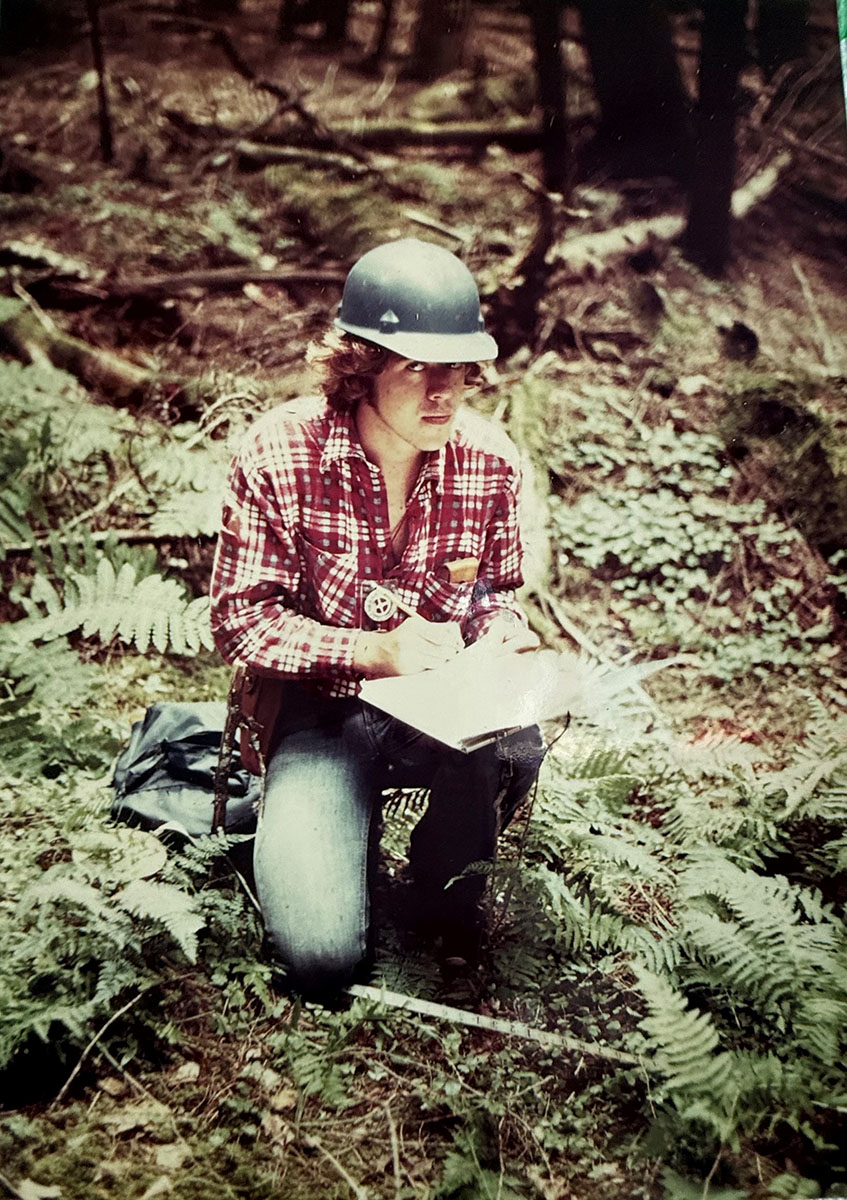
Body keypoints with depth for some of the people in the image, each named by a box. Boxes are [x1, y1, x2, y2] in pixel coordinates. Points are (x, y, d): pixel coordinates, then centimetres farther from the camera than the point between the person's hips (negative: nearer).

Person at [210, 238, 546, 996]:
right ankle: (336, 831, 18)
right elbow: (240, 619, -11)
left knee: (514, 750, -35)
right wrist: (373, 650, -24)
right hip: (324, 711, -2)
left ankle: (445, 890, 1)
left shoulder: (489, 459, -6)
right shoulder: (281, 453, -16)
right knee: (322, 954, -20)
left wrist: (500, 630, -14)